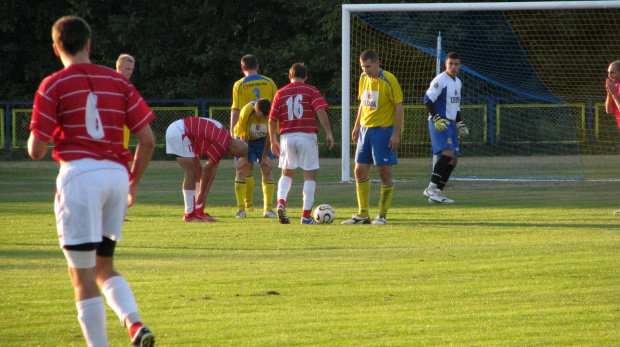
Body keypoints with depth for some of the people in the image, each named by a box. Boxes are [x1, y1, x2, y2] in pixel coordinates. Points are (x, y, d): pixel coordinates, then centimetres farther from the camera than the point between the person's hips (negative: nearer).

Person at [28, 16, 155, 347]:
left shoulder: (53, 86, -1)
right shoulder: (118, 81, 11)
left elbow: (36, 150, -5)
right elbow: (147, 139, 7)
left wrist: (36, 137, 18)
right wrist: (133, 182, 21)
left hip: (79, 173, -5)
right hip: (116, 173, 5)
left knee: (83, 276, 1)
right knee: (104, 267, 19)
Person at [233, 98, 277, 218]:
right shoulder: (246, 112, -33)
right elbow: (243, 136, -25)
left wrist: (265, 156, -10)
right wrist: (244, 157, -19)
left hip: (262, 140, 2)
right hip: (244, 139, -2)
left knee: (267, 170, -9)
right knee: (242, 170, -12)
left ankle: (268, 209, -6)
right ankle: (241, 209, -9)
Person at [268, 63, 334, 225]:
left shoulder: (280, 93, 10)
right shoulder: (311, 90, 2)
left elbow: (272, 120, 7)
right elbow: (321, 111, -12)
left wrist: (273, 141, 17)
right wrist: (328, 133, -11)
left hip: (287, 137, 3)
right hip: (307, 136, -3)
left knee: (287, 173, 17)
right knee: (310, 175, 4)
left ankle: (281, 202, -9)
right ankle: (306, 216, 0)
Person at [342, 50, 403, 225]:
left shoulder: (389, 80, -13)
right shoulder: (363, 78, 8)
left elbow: (398, 107, -12)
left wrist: (396, 133, -16)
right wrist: (357, 125, 15)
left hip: (383, 130, -7)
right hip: (365, 130, 7)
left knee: (384, 172, -5)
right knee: (360, 171, 5)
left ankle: (382, 215, 3)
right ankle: (363, 214, 13)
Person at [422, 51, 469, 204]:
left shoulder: (457, 82, 19)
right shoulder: (440, 80, -9)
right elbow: (428, 99, -15)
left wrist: (460, 123, 24)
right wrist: (436, 118, -23)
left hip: (450, 123, 9)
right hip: (439, 123, -9)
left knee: (453, 159, 4)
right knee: (447, 153, -24)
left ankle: (437, 193, 7)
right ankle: (432, 188, -25)